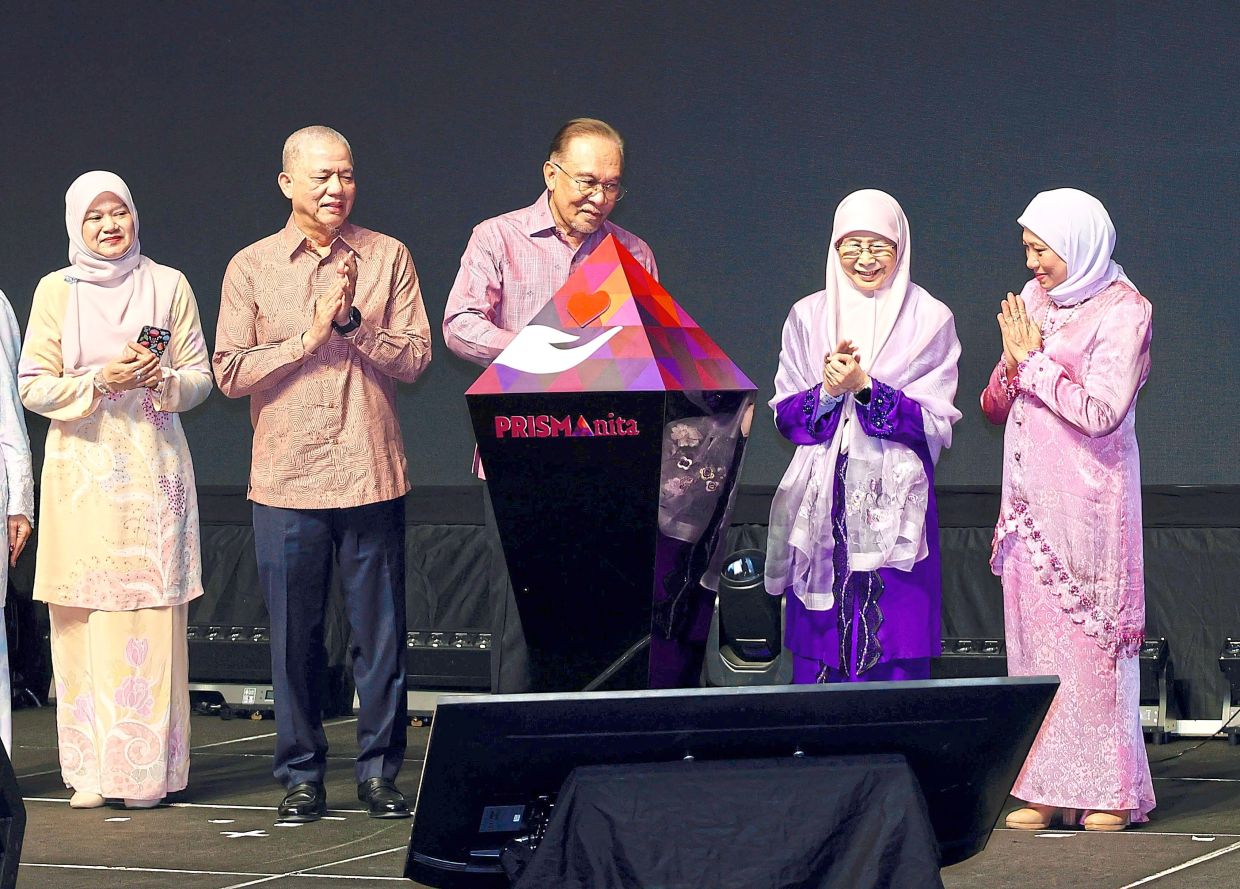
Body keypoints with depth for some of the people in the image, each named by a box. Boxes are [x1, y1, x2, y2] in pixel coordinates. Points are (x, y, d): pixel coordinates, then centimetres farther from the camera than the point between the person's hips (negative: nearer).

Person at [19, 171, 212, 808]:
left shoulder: (168, 285, 7)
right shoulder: (56, 291, 6)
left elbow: (201, 376, 8)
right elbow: (33, 387, 3)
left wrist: (161, 380, -12)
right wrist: (101, 381, -11)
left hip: (153, 469, 0)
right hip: (82, 470, 0)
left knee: (149, 617, -5)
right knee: (82, 618, -4)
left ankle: (146, 768, -1)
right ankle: (90, 767, 1)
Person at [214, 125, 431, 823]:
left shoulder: (388, 257, 5)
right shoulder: (251, 268, 5)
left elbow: (416, 358, -1)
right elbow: (230, 373, -1)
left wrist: (353, 320, -14)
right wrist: (309, 335, -9)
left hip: (372, 477, 0)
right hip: (287, 479, 0)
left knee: (380, 631, 3)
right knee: (295, 636, 4)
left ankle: (380, 771, 12)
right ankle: (302, 777, 13)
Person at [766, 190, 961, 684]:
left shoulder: (930, 321, 2)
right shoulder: (809, 317, 10)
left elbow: (935, 424, -4)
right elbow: (785, 416, 8)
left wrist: (865, 388, -15)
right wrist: (827, 392, -12)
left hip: (897, 510, -2)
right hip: (823, 507, 2)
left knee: (895, 660, -5)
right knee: (818, 658, 1)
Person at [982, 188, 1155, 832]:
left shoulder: (1122, 311, -6)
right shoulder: (1033, 299, 13)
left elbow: (1100, 411, -16)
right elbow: (996, 410, 15)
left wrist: (1035, 360, -8)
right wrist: (1012, 363, -5)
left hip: (1088, 500, -6)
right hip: (1030, 499, 6)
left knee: (1091, 633, -5)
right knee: (1033, 633, 3)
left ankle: (1109, 792, 1)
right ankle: (1046, 787, 7)